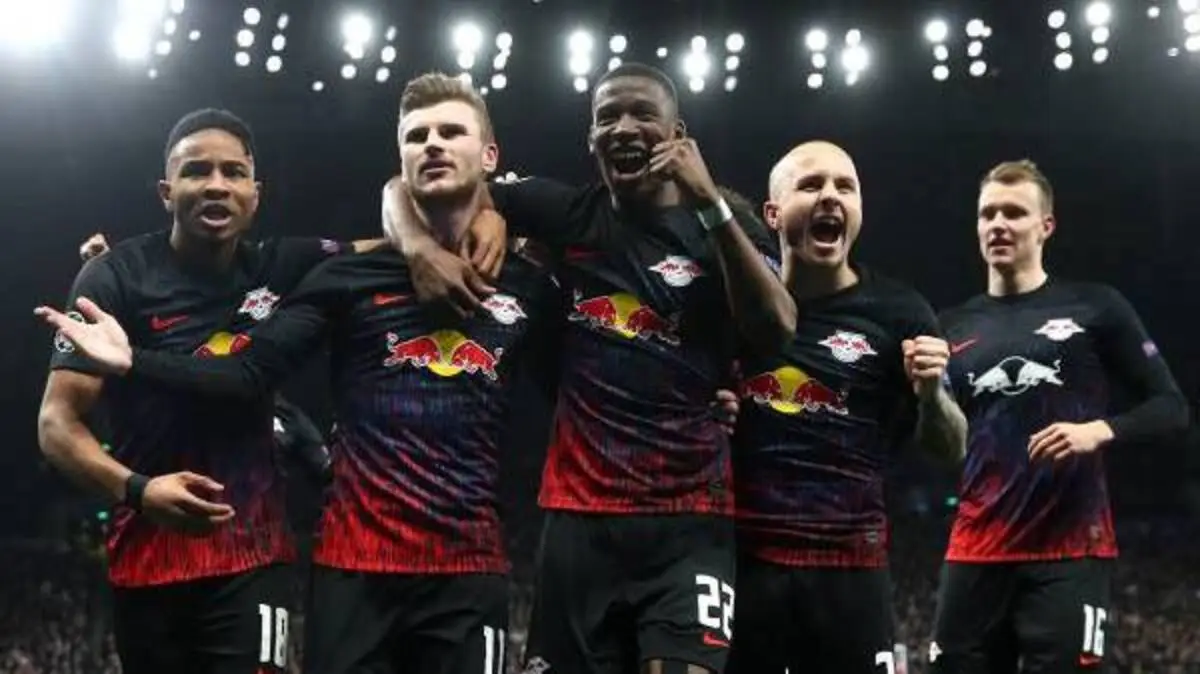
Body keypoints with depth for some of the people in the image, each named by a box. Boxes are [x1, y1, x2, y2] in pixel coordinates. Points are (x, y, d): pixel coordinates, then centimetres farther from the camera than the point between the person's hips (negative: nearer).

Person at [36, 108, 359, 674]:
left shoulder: (283, 270, 4)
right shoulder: (116, 279, -6)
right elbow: (57, 422, -10)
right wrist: (137, 490, -30)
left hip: (252, 557, 1)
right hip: (144, 559, -1)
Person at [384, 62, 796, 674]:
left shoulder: (721, 226, 8)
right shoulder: (569, 216, 9)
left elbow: (777, 332, -11)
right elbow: (404, 187, 14)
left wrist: (711, 207, -14)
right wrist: (419, 247, -8)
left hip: (689, 519, -2)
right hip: (578, 513, 2)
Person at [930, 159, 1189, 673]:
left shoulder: (1095, 308, 4)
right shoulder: (956, 327, 14)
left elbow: (1171, 407, 3)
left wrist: (1100, 431, -14)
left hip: (1070, 549, -4)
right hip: (976, 552, 4)